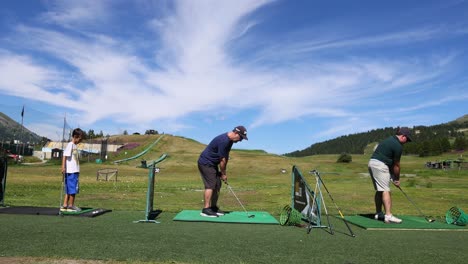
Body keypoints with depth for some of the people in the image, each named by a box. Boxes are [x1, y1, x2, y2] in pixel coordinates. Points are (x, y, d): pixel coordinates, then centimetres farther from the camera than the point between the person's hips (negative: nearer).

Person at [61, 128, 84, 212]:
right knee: (72, 189, -1)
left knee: (69, 190, 12)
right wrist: (63, 167, -24)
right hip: (71, 171, -9)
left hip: (75, 171, 9)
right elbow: (65, 156, -16)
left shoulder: (75, 146, 16)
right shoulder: (70, 145, -9)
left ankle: (64, 206, 17)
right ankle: (70, 206, 8)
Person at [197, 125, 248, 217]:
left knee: (217, 185, 9)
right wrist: (223, 174, -8)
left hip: (212, 164, 10)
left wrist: (223, 172, 5)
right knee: (210, 185, -13)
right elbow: (222, 160, -20)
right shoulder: (223, 141, -27)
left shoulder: (230, 140, 4)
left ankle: (214, 207, 17)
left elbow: (226, 158, 8)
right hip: (205, 163, -10)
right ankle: (205, 209, -10)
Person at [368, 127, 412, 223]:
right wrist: (397, 179, 11)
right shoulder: (398, 146, -9)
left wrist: (392, 175, 13)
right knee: (386, 190, -11)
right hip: (380, 165, -10)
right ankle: (388, 216, -16)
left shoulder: (389, 139, 20)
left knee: (379, 190, 15)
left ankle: (378, 214, 20)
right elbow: (396, 165, -1)